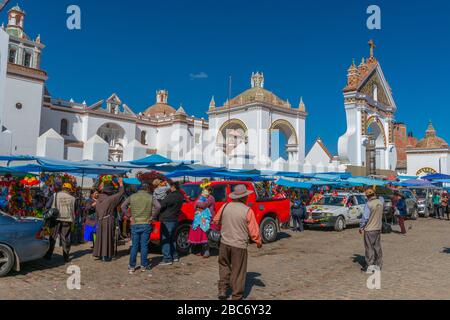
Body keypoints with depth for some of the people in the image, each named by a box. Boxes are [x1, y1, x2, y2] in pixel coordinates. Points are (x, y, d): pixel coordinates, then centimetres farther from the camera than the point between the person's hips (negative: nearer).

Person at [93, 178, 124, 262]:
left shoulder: (98, 199, 4)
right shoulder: (110, 199, -15)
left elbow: (96, 212, 11)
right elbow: (121, 193, -7)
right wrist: (121, 183, 8)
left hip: (100, 221, 6)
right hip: (108, 221, -6)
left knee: (100, 237, 15)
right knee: (107, 238, 3)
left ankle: (100, 254, 24)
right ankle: (105, 256, 7)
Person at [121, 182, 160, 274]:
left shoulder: (132, 197, 4)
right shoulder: (150, 197, 0)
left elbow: (123, 206, -3)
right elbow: (158, 206, -14)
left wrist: (129, 216, 1)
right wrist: (151, 216, -6)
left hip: (135, 224, 2)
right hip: (146, 224, -1)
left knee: (134, 246, 9)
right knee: (144, 245, 6)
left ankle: (132, 267, 11)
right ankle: (144, 266, 11)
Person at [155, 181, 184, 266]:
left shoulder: (171, 196, -18)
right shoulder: (180, 196, 8)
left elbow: (161, 206, -12)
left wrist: (155, 216, -2)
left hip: (167, 220, -9)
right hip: (175, 220, 9)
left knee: (165, 240, -3)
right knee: (172, 239, 20)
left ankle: (167, 259, -3)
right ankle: (175, 256, 26)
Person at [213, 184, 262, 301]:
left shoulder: (225, 207, -2)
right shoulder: (248, 210, -13)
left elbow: (216, 221, 12)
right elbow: (253, 230, -10)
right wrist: (259, 242, 7)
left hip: (224, 243, 4)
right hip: (239, 245, -4)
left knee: (224, 266, 24)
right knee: (238, 271, 9)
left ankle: (222, 290, 24)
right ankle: (237, 296, 18)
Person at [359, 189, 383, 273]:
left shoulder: (369, 204, -18)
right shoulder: (380, 203, 3)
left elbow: (365, 217, -16)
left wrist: (361, 227, -7)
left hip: (369, 229, -7)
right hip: (378, 228, 7)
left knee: (369, 247, 0)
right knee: (377, 246, 14)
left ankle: (370, 266, 3)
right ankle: (378, 265, 23)